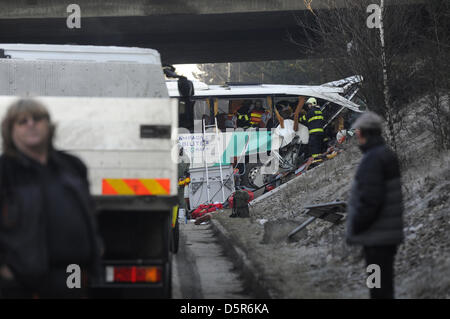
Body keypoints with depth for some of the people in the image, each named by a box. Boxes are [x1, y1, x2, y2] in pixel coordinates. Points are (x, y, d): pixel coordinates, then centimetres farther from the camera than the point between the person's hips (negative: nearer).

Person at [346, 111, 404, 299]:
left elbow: (370, 200, -24)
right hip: (389, 234, 10)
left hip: (377, 237, -10)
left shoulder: (373, 160, -17)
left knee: (379, 288, -6)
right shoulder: (389, 155, 14)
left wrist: (355, 227, -13)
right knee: (385, 285, 16)